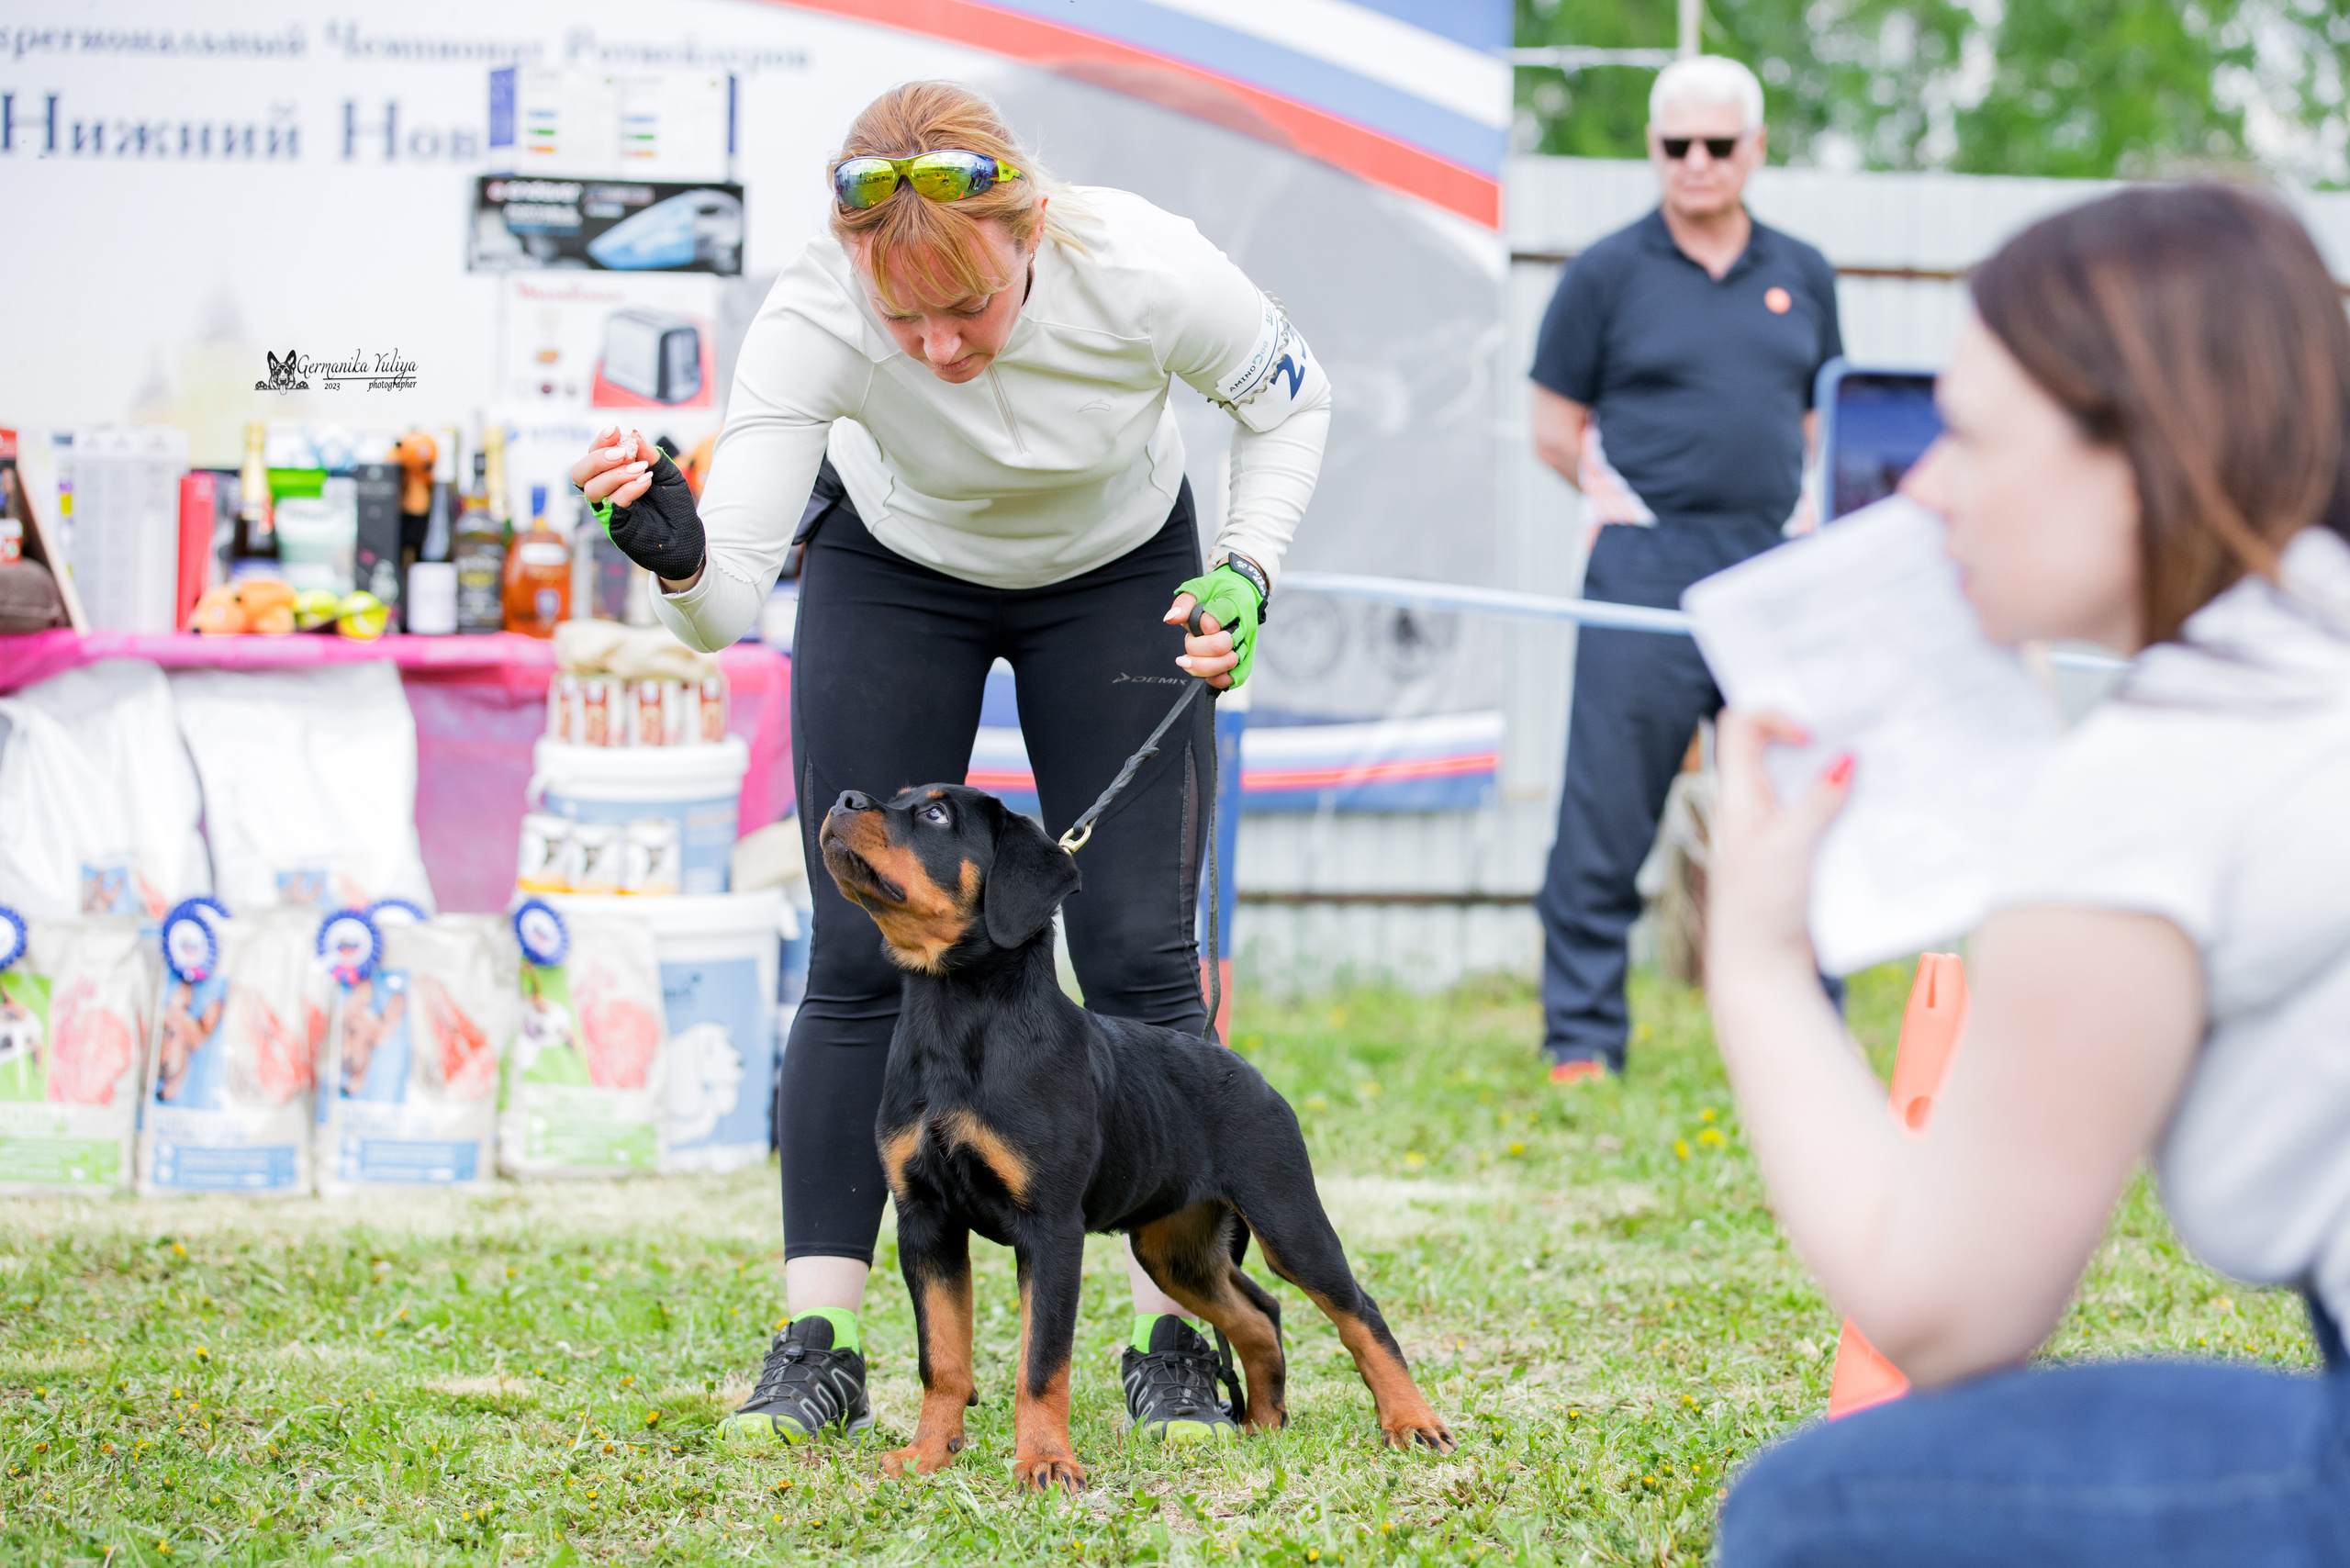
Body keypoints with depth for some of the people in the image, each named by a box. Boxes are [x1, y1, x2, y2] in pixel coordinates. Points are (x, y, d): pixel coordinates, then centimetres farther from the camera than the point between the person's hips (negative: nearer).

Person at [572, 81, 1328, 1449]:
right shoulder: (815, 322, -37)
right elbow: (729, 604, -40)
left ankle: (1176, 1338, 3)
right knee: (864, 953, -5)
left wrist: (1246, 572, -23)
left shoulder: (1143, 271, -36)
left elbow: (1291, 399, -12)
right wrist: (681, 557, -61)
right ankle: (816, 1349, -1)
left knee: (1140, 952, -6)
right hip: (892, 569, 0)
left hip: (1119, 569, 0)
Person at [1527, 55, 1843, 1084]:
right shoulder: (1609, 274, 2)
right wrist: (1619, 494, -5)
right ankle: (1581, 1041, 4)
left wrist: (1809, 506, 6)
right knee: (1605, 817, -3)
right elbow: (1555, 428, 6)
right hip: (1646, 574, -3)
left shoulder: (1802, 276, 13)